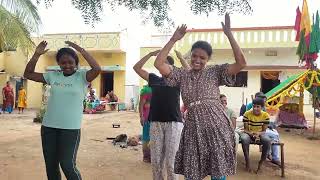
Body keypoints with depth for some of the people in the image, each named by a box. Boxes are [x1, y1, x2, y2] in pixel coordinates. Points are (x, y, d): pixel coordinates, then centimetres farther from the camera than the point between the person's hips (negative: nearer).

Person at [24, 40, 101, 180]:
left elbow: (97, 69, -23)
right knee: (50, 166, 16)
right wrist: (36, 54, 0)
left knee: (68, 166, -4)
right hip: (48, 126, 5)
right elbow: (28, 74, 12)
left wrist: (81, 50, -21)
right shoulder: (53, 75, 7)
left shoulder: (82, 76, -5)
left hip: (71, 128, -5)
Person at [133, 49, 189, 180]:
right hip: (156, 123, 3)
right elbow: (136, 68, 12)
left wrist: (180, 57, -10)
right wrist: (150, 54, 7)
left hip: (174, 123, -3)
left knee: (171, 161, 0)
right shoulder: (154, 79, 13)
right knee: (155, 160, 9)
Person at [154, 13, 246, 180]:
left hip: (216, 125, -2)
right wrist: (173, 39, -3)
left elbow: (241, 63, -8)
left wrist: (229, 34, -10)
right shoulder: (182, 75, 9)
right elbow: (158, 64, -2)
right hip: (193, 128, 2)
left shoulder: (215, 72, 4)